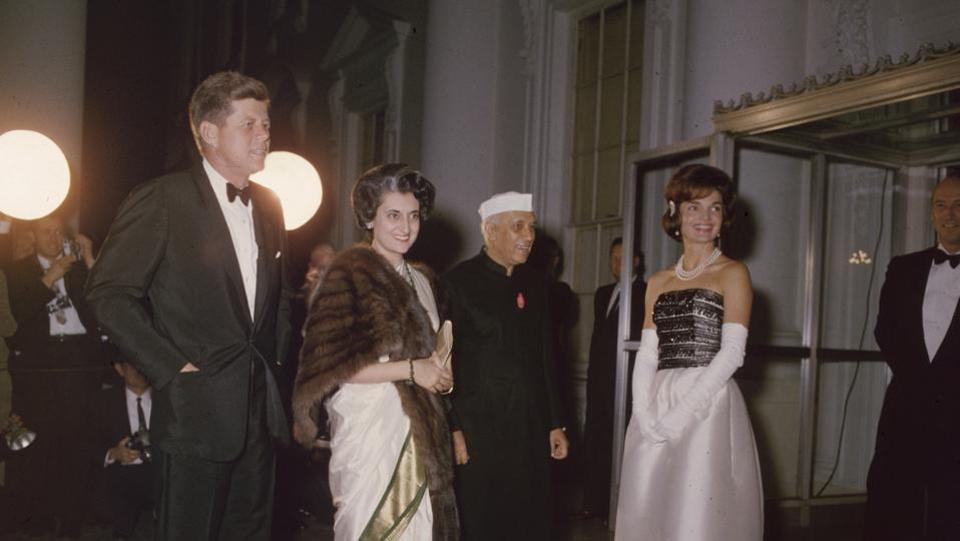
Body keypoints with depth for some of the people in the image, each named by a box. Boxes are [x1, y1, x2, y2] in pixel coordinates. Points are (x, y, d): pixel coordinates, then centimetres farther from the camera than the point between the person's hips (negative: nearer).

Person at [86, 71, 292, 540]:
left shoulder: (268, 206, 11)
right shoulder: (161, 200, -9)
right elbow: (109, 293, -12)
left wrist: (275, 357, 11)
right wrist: (173, 369, -14)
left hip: (260, 410, 6)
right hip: (196, 411, -6)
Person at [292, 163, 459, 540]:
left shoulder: (420, 280, 16)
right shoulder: (349, 273, -6)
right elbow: (328, 363, -14)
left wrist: (440, 375, 8)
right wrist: (409, 370, -14)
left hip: (419, 430, 7)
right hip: (369, 426, -6)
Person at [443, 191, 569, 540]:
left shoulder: (534, 283, 11)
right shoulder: (458, 282, -7)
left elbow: (545, 357, 14)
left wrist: (555, 423, 12)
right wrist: (454, 430, -13)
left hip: (531, 430, 5)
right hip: (478, 433, -5)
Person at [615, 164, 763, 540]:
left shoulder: (732, 273, 2)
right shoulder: (658, 283, 15)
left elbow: (731, 352, -8)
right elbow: (646, 355, 9)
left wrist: (681, 413, -15)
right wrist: (645, 413, -8)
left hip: (708, 406, -4)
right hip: (656, 412, 4)